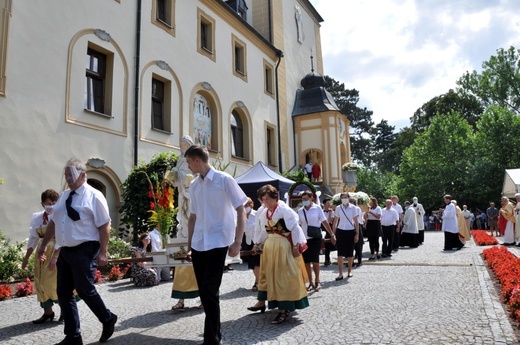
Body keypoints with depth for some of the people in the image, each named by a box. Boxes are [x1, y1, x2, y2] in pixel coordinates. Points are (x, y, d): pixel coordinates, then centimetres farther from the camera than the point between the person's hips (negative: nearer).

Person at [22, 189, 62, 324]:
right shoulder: (37, 217, 6)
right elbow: (33, 238, 13)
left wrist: (55, 256, -25)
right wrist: (26, 258, 15)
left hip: (58, 251, -6)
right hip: (42, 252, 6)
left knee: (54, 282, -6)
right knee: (41, 282, 10)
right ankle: (47, 312, 24)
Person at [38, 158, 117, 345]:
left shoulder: (94, 196, -9)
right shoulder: (64, 196, 12)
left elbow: (104, 226, -13)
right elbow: (54, 222, 20)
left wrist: (102, 253, -17)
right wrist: (43, 245, 22)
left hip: (85, 251, -8)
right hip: (65, 251, 8)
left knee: (85, 290, -5)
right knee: (63, 294, 9)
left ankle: (108, 319, 21)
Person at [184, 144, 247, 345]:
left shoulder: (224, 180, -7)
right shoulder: (194, 185, 10)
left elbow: (241, 211, -8)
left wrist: (237, 242, -13)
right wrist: (189, 244, 16)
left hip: (217, 243, -6)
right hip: (198, 244, 6)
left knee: (210, 292, -9)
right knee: (204, 292, 12)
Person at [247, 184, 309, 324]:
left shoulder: (284, 210, -15)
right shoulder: (262, 212, 4)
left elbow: (295, 228, -15)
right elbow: (259, 229, 17)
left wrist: (295, 246, -17)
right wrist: (258, 243, 14)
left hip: (284, 246, -7)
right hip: (269, 246, 7)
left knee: (284, 275, -3)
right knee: (267, 273, 17)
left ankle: (285, 309, 4)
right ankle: (262, 301, 32)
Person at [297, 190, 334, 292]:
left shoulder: (317, 208, -3)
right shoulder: (300, 211, 5)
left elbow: (324, 222, -1)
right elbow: (298, 225, 8)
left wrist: (332, 234, -3)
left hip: (315, 238, -3)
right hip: (304, 239, 3)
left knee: (315, 260, -9)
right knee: (306, 262, 5)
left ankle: (317, 282, 8)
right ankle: (311, 283, 18)